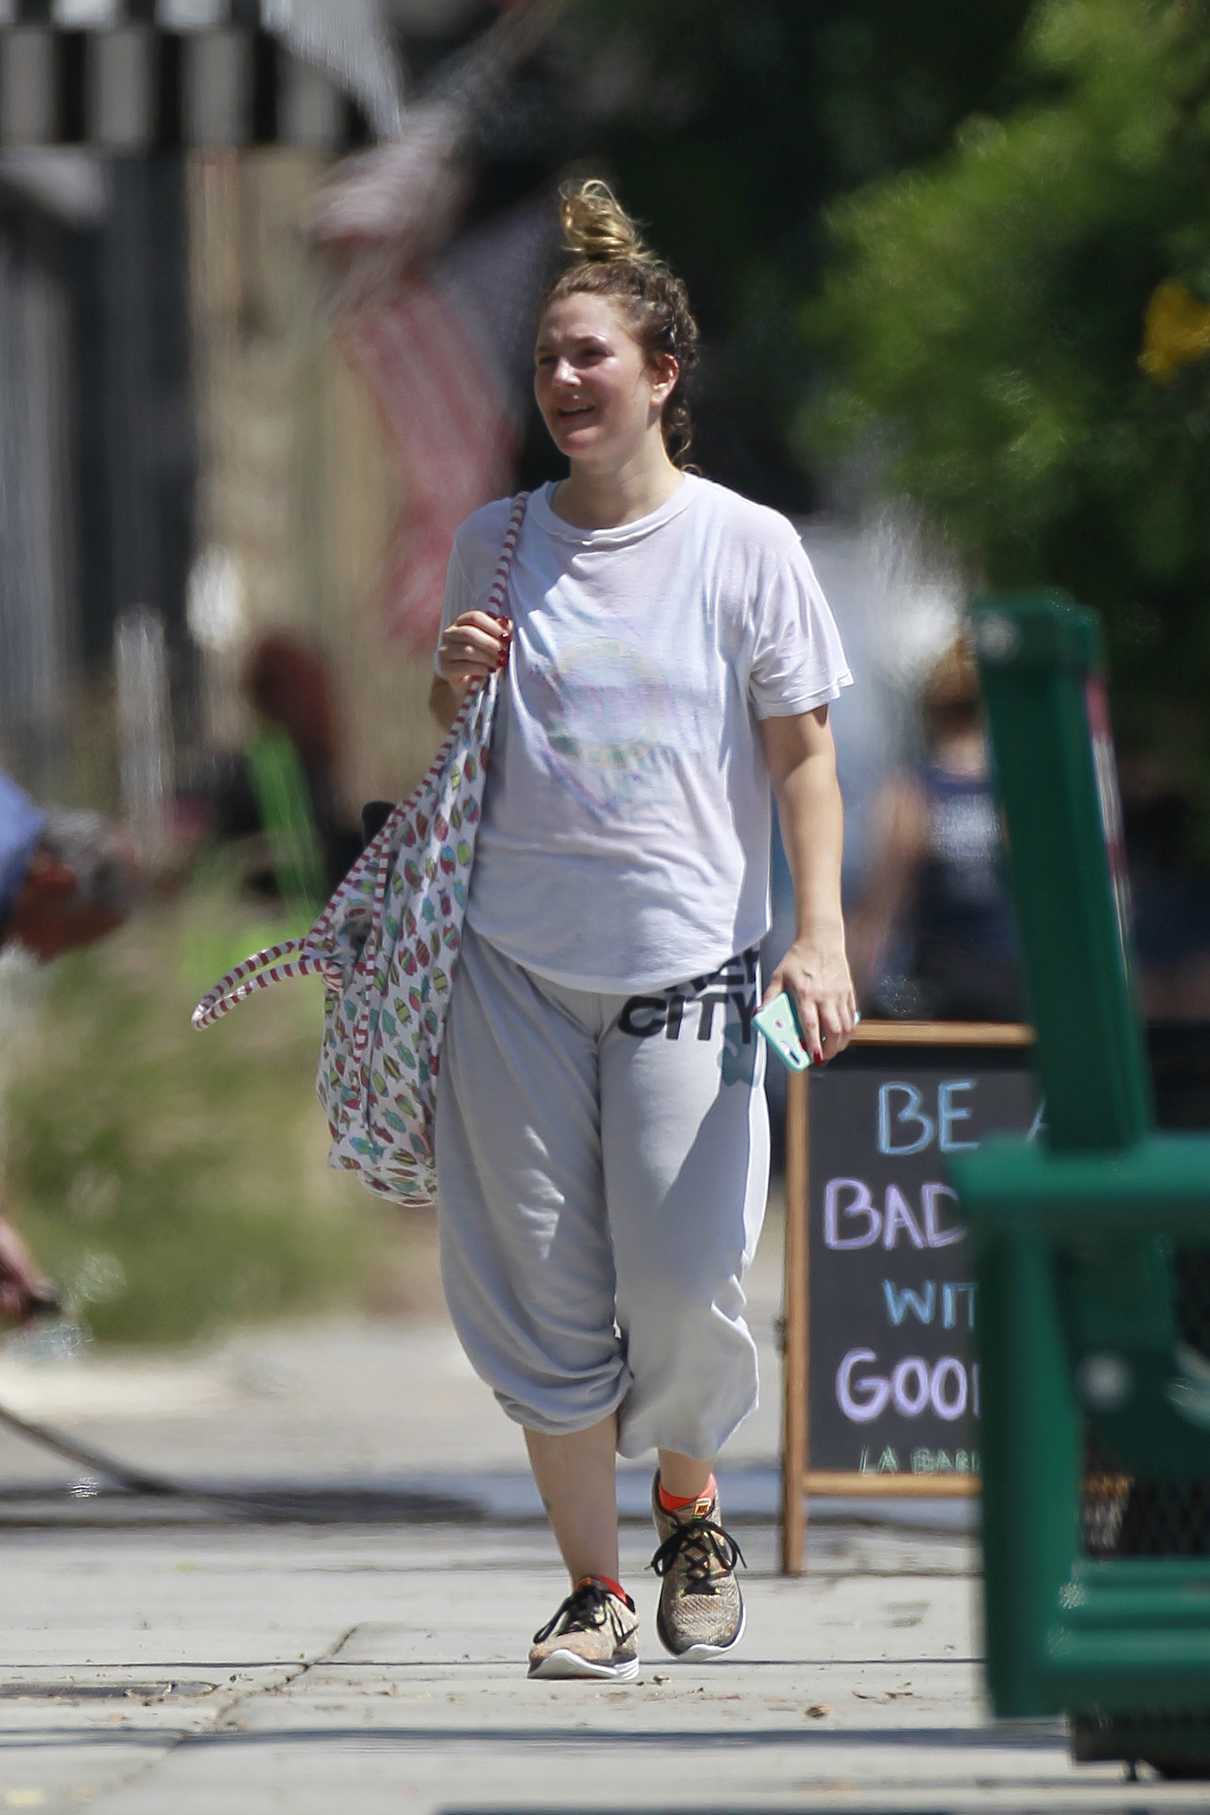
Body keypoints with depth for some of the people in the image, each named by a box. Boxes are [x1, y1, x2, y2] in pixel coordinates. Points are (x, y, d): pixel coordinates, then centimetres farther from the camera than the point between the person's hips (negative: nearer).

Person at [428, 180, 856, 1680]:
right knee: (542, 1280, -2)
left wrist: (820, 937, -9)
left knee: (682, 1282, -8)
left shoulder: (745, 545, 1)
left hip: (689, 959, -2)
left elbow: (801, 755, 2)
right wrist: (455, 690, -4)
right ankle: (592, 1586, 7)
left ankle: (690, 1509, 21)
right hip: (517, 953, 2)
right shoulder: (496, 542, 9)